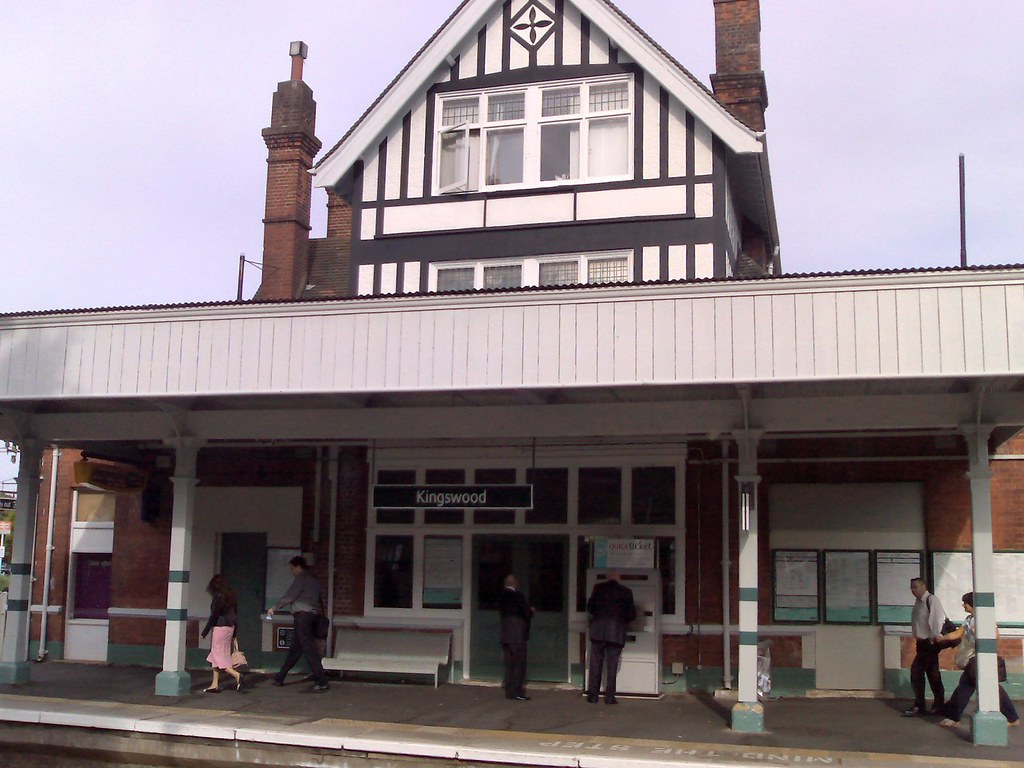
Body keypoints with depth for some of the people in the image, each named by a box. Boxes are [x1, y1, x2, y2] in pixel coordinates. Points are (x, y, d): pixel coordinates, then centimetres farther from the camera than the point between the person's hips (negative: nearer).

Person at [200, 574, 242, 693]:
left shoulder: (218, 596, -12)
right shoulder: (232, 596, 10)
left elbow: (214, 616, -15)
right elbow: (235, 615, 13)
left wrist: (205, 631, -8)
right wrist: (234, 633, 18)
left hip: (220, 627, -8)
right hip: (230, 627, 8)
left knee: (217, 656, -2)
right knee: (215, 656, 14)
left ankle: (236, 675, -16)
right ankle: (215, 685, 14)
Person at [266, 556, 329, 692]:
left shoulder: (301, 578, -7)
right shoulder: (312, 579, 20)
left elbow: (289, 597, -8)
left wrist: (274, 608, 4)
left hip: (302, 616, -10)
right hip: (310, 614, 10)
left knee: (309, 650, -11)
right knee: (294, 650, 14)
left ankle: (322, 682, -14)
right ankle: (279, 678, 21)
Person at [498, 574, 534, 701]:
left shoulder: (501, 597, 8)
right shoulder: (518, 596, -14)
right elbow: (527, 613, -14)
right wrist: (531, 610, 10)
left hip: (505, 635, 7)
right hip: (518, 636, -7)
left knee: (509, 664, 12)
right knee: (519, 665, -2)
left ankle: (509, 691, 14)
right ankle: (517, 692, -2)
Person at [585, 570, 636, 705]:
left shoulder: (599, 588, 5)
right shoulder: (626, 592, 5)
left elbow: (590, 607, 7)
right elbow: (631, 614, 4)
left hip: (598, 629, 0)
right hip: (616, 632, 0)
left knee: (595, 663, 7)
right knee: (612, 666, 5)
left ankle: (593, 695, 5)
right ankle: (609, 697, 2)